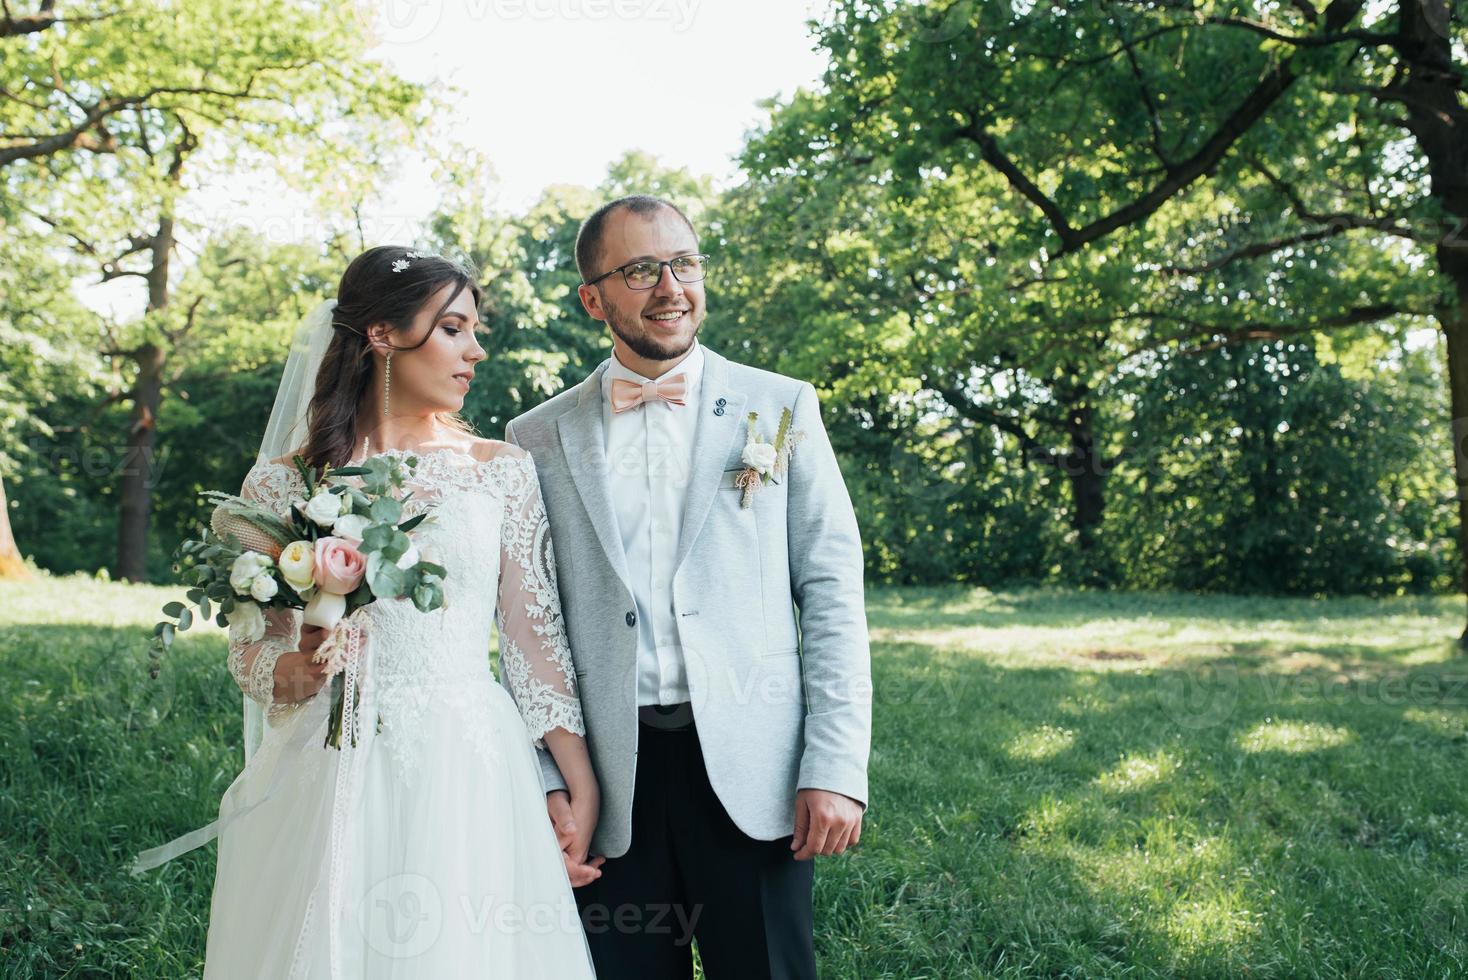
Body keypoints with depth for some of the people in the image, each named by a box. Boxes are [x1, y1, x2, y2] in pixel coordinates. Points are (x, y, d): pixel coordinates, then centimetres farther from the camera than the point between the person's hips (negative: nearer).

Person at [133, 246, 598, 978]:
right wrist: (302, 666, -15)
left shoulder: (502, 471, 4)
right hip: (329, 780, 0)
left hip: (467, 776, 0)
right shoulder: (282, 482, 3)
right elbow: (251, 651, 7)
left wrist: (583, 788, -2)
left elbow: (536, 637, 3)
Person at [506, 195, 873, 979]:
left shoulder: (779, 407, 5)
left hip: (748, 768, -1)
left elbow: (832, 591, 1)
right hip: (607, 780, 1)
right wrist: (545, 779, 1)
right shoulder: (540, 438, 7)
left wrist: (836, 766, -6)